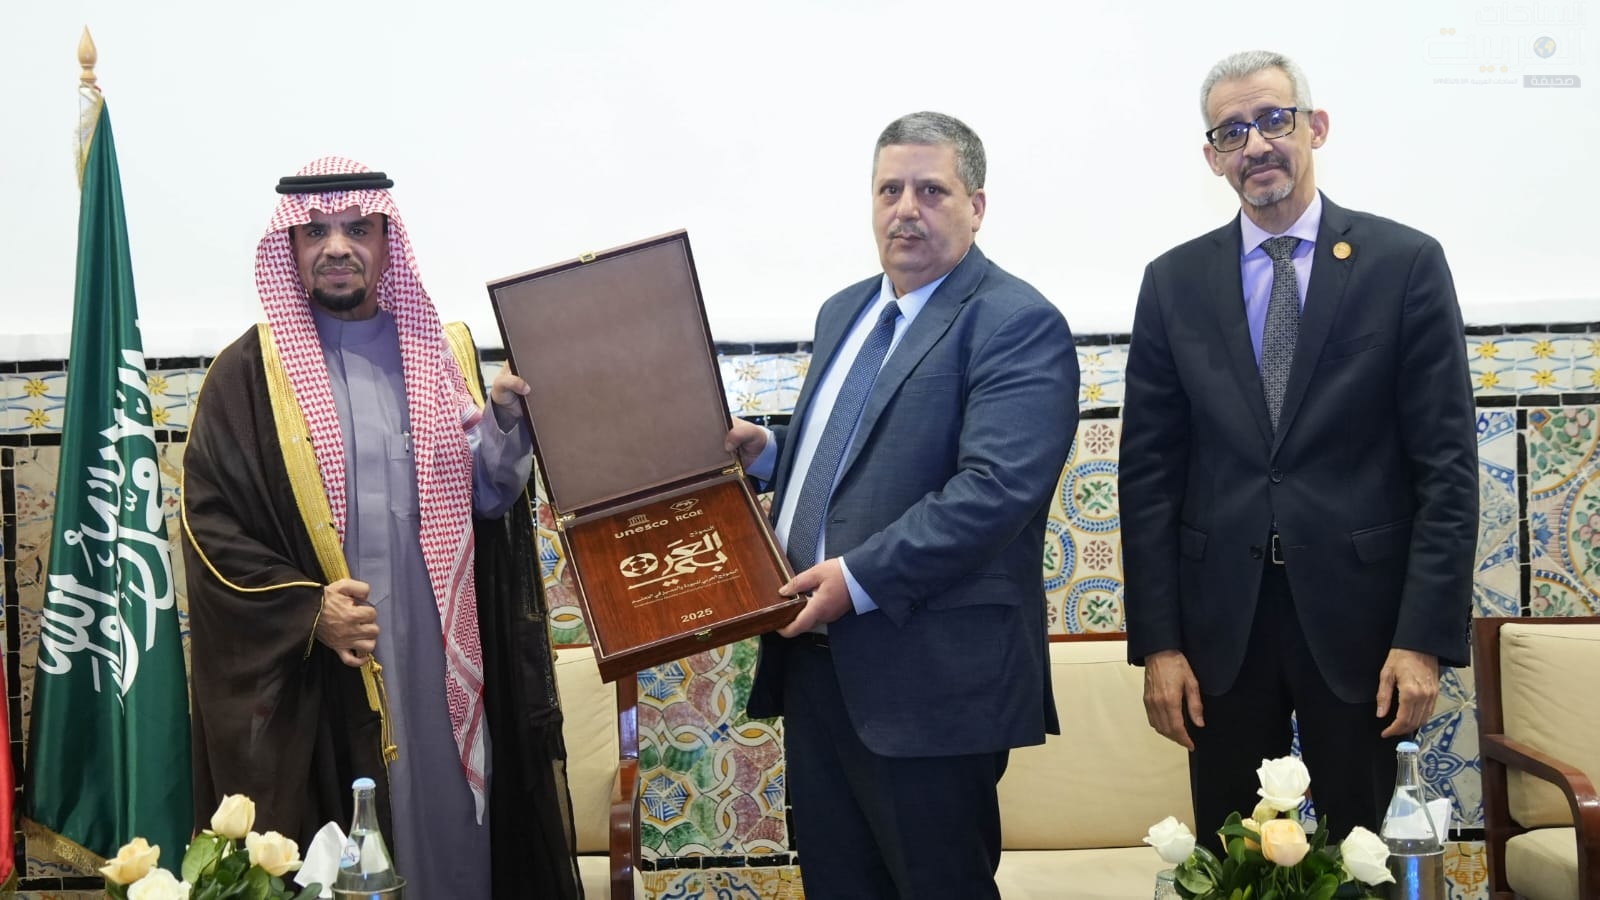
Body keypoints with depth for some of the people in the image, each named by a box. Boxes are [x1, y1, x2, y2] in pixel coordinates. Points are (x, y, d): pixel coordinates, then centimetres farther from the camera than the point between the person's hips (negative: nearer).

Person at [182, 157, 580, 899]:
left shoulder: (444, 355, 9)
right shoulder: (249, 375, 0)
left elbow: (491, 498, 5)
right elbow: (211, 524, -4)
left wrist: (508, 419, -14)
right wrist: (305, 610, -16)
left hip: (446, 663, 3)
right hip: (312, 681, -2)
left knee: (454, 840, 10)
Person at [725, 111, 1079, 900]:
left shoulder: (1017, 324, -11)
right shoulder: (843, 312, 16)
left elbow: (995, 489, -22)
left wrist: (860, 579, -24)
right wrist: (764, 451, 6)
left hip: (930, 677, -8)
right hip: (817, 658, 8)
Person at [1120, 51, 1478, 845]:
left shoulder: (1405, 263, -1)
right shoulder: (1174, 281, 5)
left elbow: (1446, 462, -4)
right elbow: (1148, 470, 3)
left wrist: (1426, 636, -10)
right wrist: (1158, 640, -2)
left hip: (1358, 611, -1)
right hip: (1220, 616, 2)